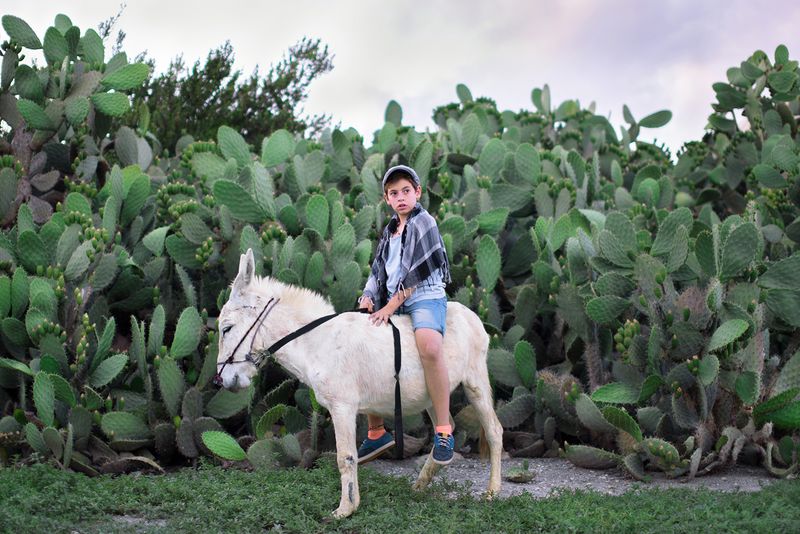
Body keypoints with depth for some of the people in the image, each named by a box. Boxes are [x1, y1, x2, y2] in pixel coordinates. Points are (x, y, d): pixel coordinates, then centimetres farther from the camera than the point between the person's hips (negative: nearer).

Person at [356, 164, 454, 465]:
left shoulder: (423, 223, -4)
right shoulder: (390, 231, 19)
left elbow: (416, 273, -12)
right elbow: (379, 269, 17)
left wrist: (390, 307, -14)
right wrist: (369, 297, -2)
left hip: (424, 297, -8)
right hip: (392, 303, 8)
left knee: (429, 347, -37)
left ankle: (443, 431, -30)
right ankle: (376, 434, 14)